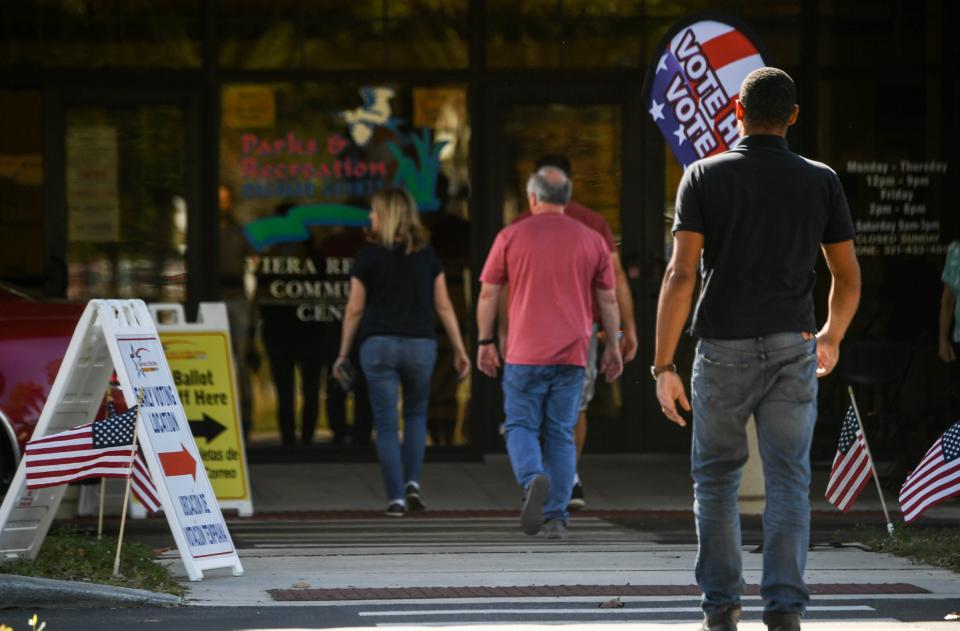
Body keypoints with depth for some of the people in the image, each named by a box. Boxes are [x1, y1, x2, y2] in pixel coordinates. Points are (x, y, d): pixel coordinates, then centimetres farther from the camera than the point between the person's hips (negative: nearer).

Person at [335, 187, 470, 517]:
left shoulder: (369, 256, -2)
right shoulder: (427, 255, 6)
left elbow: (354, 310, 0)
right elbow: (443, 306, 5)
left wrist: (343, 354, 9)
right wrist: (459, 350, 10)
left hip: (378, 344, -2)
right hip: (420, 343, 2)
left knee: (386, 424, 3)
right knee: (416, 414, 21)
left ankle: (396, 497, 0)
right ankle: (412, 483, 5)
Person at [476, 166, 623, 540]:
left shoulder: (511, 237, 1)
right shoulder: (592, 241, 6)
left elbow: (488, 294, 2)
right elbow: (608, 299, 10)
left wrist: (485, 342, 10)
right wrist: (612, 346, 19)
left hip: (525, 355, -2)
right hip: (572, 355, 2)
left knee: (521, 426, 7)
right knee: (561, 435, 7)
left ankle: (533, 479, -23)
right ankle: (556, 518, 3)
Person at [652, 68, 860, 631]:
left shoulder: (705, 177, -2)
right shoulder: (821, 182, 3)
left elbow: (680, 275, -9)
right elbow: (848, 278, 8)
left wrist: (664, 366, -7)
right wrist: (832, 337, 27)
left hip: (724, 350, -1)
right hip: (792, 348, 1)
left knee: (716, 478, 14)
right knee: (789, 483, 1)